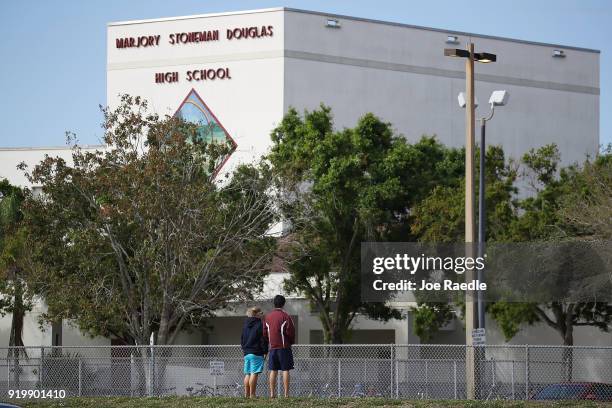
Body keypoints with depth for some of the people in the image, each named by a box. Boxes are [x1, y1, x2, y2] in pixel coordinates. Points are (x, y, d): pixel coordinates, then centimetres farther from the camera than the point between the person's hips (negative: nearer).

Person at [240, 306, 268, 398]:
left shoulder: (245, 325, 15)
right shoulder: (260, 324, -7)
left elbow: (242, 339, 20)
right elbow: (263, 340, -9)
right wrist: (265, 352, -3)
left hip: (246, 353, 7)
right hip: (256, 353, -7)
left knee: (247, 374, 9)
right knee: (254, 373, -10)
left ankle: (246, 394, 8)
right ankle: (252, 395, -16)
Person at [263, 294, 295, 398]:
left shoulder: (267, 317, 8)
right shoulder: (285, 316, -8)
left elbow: (264, 332, 9)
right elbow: (290, 331, -9)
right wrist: (291, 342, 9)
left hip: (272, 347, 4)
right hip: (284, 347, -4)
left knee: (273, 371, 7)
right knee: (285, 370, -3)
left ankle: (272, 393, 4)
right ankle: (286, 393, -6)